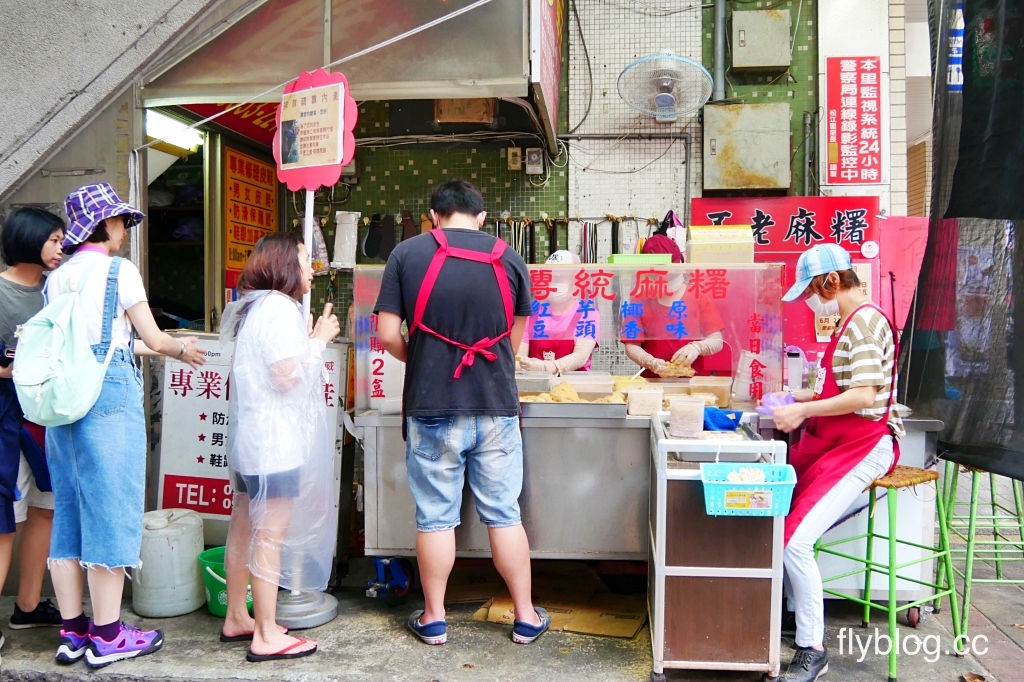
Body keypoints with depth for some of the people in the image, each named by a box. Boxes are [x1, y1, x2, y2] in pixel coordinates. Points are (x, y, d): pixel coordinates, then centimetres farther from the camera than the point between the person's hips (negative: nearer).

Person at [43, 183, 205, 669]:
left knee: (69, 507, 11)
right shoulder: (118, 270, -6)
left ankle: (72, 632, 19)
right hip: (109, 392, -7)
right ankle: (107, 636, 6)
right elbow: (153, 340, -5)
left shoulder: (57, 277, 14)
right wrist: (183, 350, 15)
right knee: (110, 507, -1)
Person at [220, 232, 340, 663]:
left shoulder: (254, 307, 15)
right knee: (271, 534, -4)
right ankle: (266, 636, 4)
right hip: (274, 441, -11)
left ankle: (237, 618, 28)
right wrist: (319, 341, -10)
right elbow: (287, 377, -20)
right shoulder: (279, 308, -16)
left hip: (250, 437, 11)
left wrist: (309, 342, 13)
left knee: (245, 528, 16)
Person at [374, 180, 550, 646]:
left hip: (432, 409, -1)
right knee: (504, 515, 12)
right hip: (496, 407, 2)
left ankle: (433, 619, 23)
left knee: (435, 517, 10)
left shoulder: (407, 253, -3)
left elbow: (387, 334, -5)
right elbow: (515, 338, 8)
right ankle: (526, 617, 22)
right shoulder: (508, 258, 3)